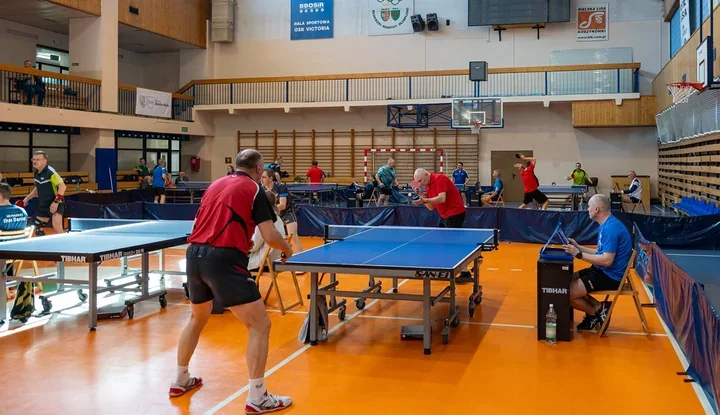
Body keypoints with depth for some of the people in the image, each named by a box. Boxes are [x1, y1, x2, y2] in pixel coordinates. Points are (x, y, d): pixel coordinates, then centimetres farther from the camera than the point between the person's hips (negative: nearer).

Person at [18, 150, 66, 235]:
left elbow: (63, 186, -24)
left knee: (57, 226, -25)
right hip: (43, 205, 9)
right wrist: (27, 198, 20)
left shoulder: (50, 172, -18)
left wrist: (56, 202, -28)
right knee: (38, 229, 10)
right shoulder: (37, 173, 7)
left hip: (55, 204, -9)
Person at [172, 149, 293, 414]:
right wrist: (287, 249, 13)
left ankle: (180, 380, 41)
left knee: (198, 318, 30)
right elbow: (270, 236, -7)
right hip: (223, 259, -7)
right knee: (260, 325, 1)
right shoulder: (254, 189, 0)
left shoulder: (215, 185, 20)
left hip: (194, 255, 8)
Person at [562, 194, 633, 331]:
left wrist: (579, 254, -23)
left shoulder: (611, 228, -22)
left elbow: (607, 260, -27)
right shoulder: (606, 225, 11)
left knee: (568, 294, -17)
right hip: (602, 271, 11)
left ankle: (598, 311, 5)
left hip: (610, 276, -11)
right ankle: (596, 309, 9)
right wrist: (578, 247, 11)